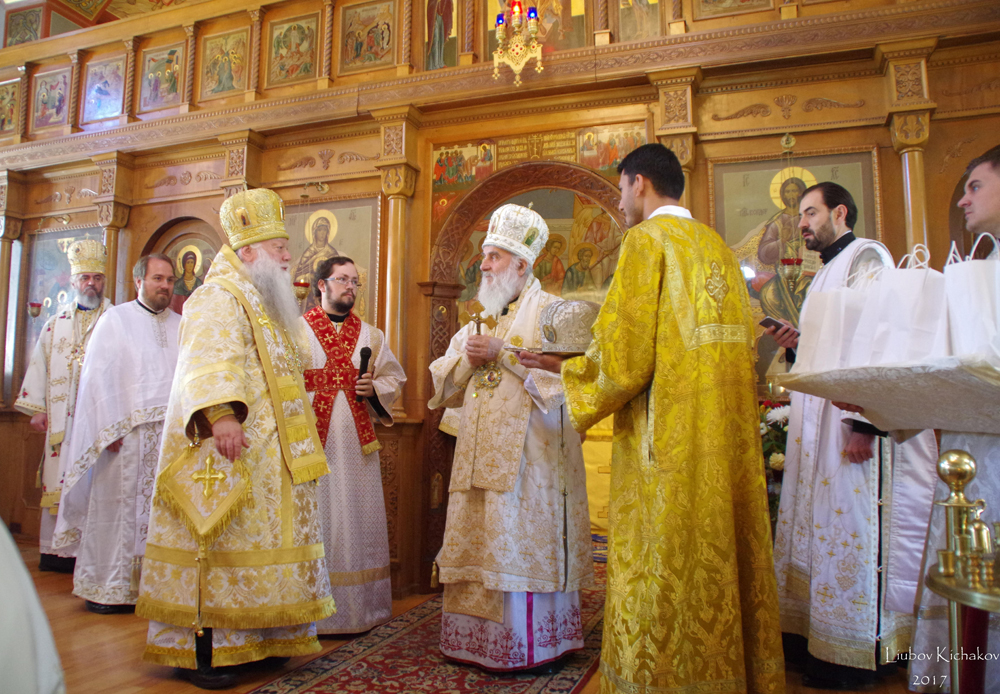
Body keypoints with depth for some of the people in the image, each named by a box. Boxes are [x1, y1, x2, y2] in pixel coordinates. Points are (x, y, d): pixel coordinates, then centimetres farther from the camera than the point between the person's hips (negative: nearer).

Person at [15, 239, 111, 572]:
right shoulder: (56, 323, 18)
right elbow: (39, 364, 17)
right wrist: (37, 408, 10)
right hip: (60, 417, 4)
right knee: (58, 479, 4)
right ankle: (58, 549, 12)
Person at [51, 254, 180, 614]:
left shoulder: (181, 326, 15)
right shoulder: (116, 319, 4)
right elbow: (99, 376, -2)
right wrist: (110, 428, -11)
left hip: (171, 433, 3)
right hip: (125, 432, -3)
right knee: (116, 505, 1)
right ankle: (105, 587, 13)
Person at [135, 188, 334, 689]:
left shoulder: (264, 305, 21)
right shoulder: (219, 298, -9)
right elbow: (210, 360, -26)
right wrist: (221, 413, -40)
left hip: (267, 457, 10)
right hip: (230, 454, -9)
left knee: (256, 540, 12)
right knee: (220, 541, -5)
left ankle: (254, 639, 21)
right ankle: (198, 651, 6)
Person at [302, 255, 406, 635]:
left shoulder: (372, 336, 14)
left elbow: (395, 380, 14)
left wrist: (373, 389, -6)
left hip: (357, 445, 3)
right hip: (312, 442, -3)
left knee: (358, 520, 7)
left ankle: (360, 608, 18)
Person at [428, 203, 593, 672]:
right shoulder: (480, 319, 18)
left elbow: (562, 372, -17)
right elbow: (444, 382, 18)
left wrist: (502, 353, -16)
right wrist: (468, 358, -3)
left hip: (527, 453, -6)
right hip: (480, 453, 7)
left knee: (522, 543, -3)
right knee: (477, 543, 9)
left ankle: (528, 645, 11)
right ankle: (476, 640, 21)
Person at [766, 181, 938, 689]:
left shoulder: (866, 256, -8)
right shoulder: (827, 273, 22)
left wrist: (862, 422, -25)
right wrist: (797, 343, 7)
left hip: (856, 418, -9)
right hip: (818, 423, 10)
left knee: (852, 528, -3)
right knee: (819, 526, 12)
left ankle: (856, 652, 9)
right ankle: (813, 634, 22)